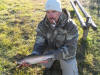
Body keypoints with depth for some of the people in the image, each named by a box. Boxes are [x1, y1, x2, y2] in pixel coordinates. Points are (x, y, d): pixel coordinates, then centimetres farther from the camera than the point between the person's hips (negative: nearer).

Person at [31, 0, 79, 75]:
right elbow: (40, 43, -21)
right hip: (50, 50, 3)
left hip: (66, 53, -3)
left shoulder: (71, 26, -34)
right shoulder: (42, 25, -22)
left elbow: (70, 49, -35)